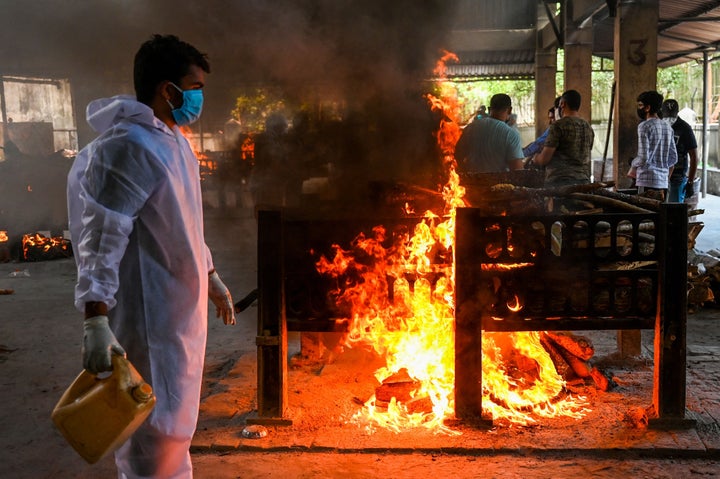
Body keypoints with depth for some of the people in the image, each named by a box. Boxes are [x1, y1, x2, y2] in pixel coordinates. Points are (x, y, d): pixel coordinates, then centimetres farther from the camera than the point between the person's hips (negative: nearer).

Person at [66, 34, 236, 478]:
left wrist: (210, 277, 26)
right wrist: (96, 320, -31)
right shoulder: (128, 146, -20)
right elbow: (101, 238, -25)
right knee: (159, 430, -1)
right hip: (153, 315, -10)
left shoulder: (176, 142, 12)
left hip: (184, 307, 10)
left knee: (177, 422, 21)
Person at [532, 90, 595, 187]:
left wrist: (536, 159, 12)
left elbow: (544, 159, -10)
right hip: (583, 180, 7)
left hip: (559, 181, -7)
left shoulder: (558, 125, -7)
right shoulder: (588, 128, 13)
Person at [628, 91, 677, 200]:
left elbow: (643, 157, -16)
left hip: (647, 183, -8)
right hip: (663, 183, 8)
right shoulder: (668, 127, 15)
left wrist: (633, 167, 2)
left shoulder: (644, 126, -9)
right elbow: (673, 158, 16)